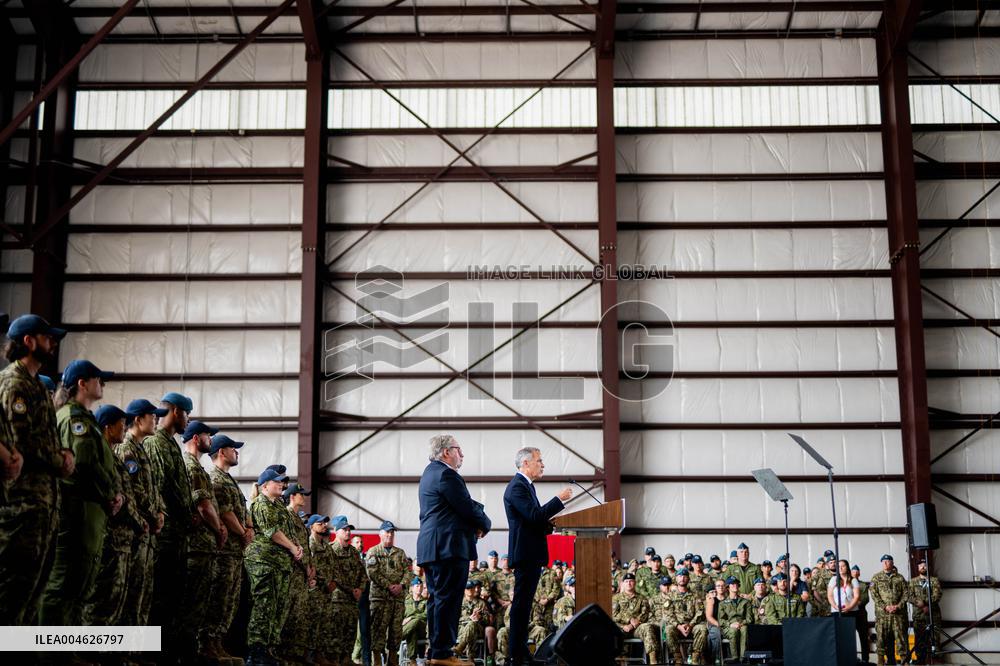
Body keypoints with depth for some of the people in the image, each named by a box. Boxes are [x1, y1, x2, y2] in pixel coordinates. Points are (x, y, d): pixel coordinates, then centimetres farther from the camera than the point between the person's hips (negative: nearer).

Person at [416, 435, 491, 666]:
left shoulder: (430, 472, 21)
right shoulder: (446, 474, -13)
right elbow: (467, 507, -14)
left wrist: (478, 521, 7)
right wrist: (485, 524, 3)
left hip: (432, 548, 11)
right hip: (449, 546, -11)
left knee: (437, 600, 12)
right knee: (448, 600, -9)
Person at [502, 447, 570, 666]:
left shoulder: (526, 485, 19)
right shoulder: (517, 487, -14)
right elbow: (535, 516, -23)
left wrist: (552, 524, 9)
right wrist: (559, 499, -17)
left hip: (531, 554, 11)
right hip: (526, 554, -11)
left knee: (524, 603, 13)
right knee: (521, 603, -8)